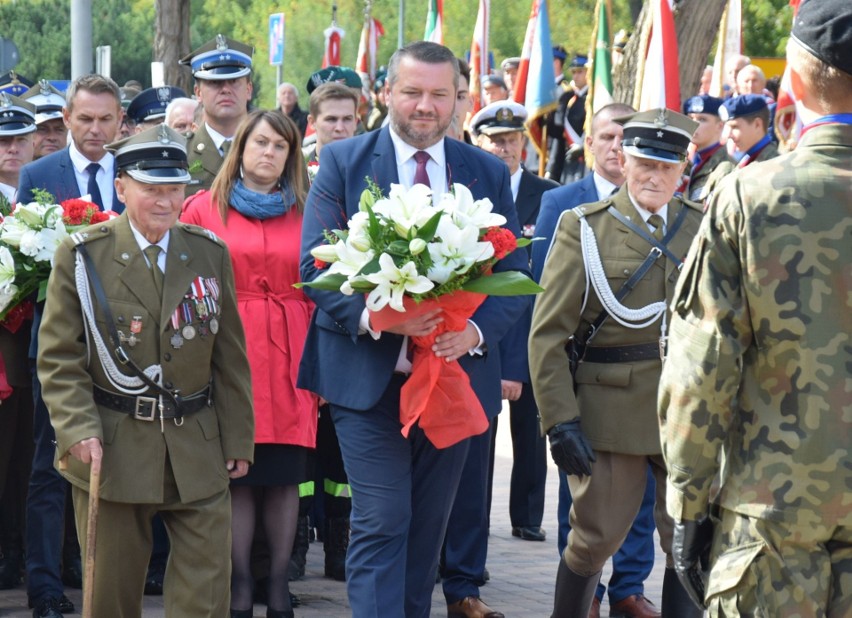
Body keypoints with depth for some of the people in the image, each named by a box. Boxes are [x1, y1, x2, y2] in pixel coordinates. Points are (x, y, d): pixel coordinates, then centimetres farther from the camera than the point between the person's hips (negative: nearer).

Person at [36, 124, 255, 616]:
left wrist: (239, 440, 9)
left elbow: (231, 356, 11)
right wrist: (79, 430, -14)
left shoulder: (211, 254, 7)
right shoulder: (82, 257, -2)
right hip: (112, 452, -2)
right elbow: (58, 358, -2)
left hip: (198, 455, 2)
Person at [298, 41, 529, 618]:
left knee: (428, 527, 13)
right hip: (369, 375, -3)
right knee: (381, 523, -10)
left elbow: (514, 276, 6)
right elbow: (315, 266, -5)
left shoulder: (489, 174, 7)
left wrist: (476, 330, -14)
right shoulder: (343, 163, -1)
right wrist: (371, 316, -23)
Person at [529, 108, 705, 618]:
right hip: (612, 410, -2)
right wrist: (560, 420, -12)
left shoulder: (703, 227, 7)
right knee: (596, 538, 5)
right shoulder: (584, 228, -1)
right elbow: (548, 334, -5)